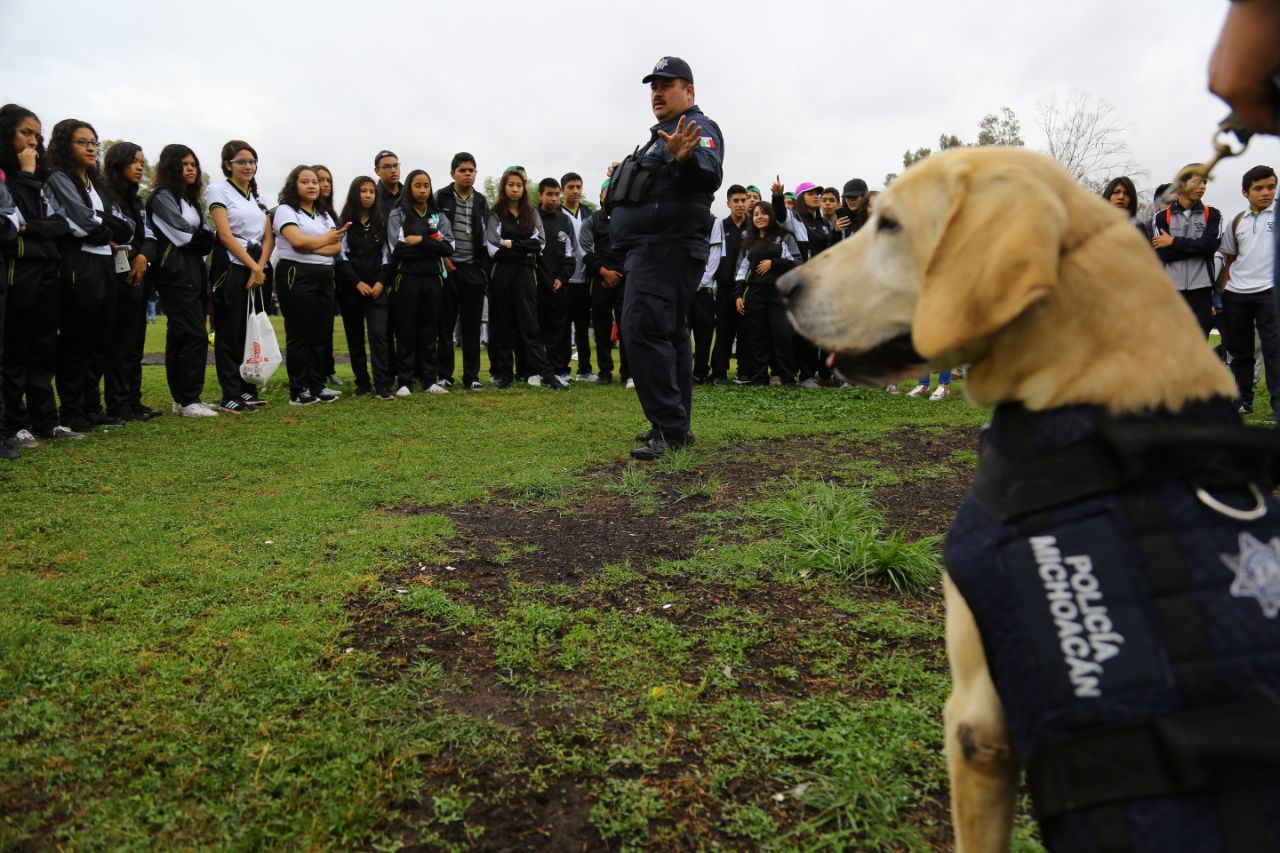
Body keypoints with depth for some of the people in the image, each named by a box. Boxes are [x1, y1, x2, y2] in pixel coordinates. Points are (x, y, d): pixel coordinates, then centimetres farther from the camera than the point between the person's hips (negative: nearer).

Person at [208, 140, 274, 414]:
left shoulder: (257, 195, 16)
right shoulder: (219, 190, -2)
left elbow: (269, 236, 9)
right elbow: (225, 235, -11)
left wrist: (260, 267, -7)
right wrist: (253, 267, -14)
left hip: (257, 268, 6)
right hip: (231, 266, -6)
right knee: (230, 332, -4)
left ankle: (247, 389, 13)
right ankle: (230, 395, -1)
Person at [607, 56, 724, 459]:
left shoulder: (698, 127, -6)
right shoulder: (664, 134, 24)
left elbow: (710, 175, -27)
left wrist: (685, 157, -45)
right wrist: (625, 177, 32)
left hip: (666, 250, -11)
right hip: (656, 248, 11)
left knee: (643, 330, -20)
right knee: (668, 334, 12)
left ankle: (670, 428, -19)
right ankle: (677, 427, 19)